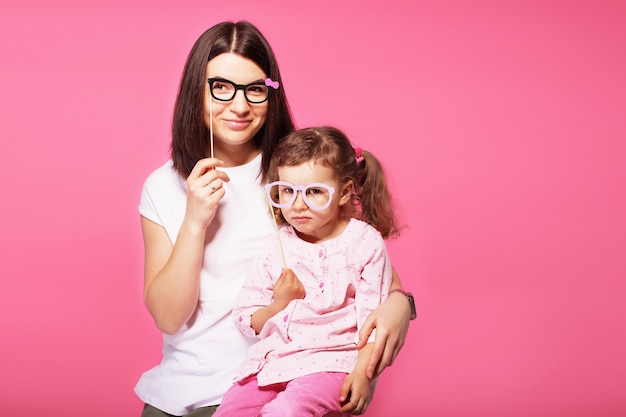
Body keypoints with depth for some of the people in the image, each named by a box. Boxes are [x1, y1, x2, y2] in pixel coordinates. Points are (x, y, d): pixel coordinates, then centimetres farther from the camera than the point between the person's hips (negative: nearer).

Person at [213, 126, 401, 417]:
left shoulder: (366, 243, -1)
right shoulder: (276, 247, 8)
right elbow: (246, 321, 11)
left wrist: (362, 374, -13)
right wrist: (278, 305, -8)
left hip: (331, 360, -4)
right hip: (273, 357, 5)